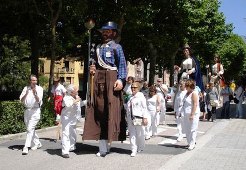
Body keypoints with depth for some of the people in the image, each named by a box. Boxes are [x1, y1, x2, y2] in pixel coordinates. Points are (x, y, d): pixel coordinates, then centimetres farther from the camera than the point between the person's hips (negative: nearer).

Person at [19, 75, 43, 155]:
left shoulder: (39, 89, -2)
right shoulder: (26, 88, 8)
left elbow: (39, 100, -12)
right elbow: (21, 100, 2)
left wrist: (35, 94, -31)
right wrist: (26, 94, -17)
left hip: (35, 110, -5)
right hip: (27, 110, 5)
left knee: (30, 128, -13)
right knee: (30, 129, 13)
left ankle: (26, 147, -14)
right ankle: (37, 143, 28)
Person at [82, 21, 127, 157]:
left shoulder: (116, 47, 4)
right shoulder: (98, 47, 20)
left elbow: (122, 65, -4)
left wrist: (121, 79, -18)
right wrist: (92, 69, 4)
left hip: (111, 78, -5)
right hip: (98, 78, 5)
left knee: (111, 107, -8)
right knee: (99, 108, 2)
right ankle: (103, 147, 6)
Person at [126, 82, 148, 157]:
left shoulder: (141, 97, -3)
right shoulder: (130, 97, 12)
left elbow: (144, 108, -7)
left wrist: (145, 118, -13)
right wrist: (127, 117, 17)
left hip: (138, 118, -5)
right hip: (131, 118, 5)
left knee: (140, 134, 6)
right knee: (132, 134, 2)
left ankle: (140, 148, 29)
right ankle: (134, 150, 7)